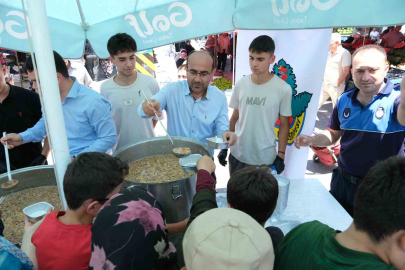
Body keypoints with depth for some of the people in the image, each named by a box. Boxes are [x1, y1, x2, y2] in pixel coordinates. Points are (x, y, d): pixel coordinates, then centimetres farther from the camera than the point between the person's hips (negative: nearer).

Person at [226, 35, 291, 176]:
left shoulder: (283, 89, -13)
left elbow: (284, 124, -4)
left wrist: (281, 155, -6)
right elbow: (235, 117, 6)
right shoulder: (241, 84, -4)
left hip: (265, 158, -3)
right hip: (237, 154, 3)